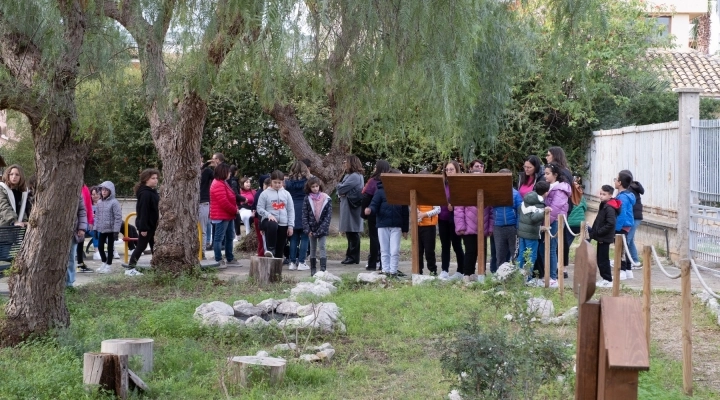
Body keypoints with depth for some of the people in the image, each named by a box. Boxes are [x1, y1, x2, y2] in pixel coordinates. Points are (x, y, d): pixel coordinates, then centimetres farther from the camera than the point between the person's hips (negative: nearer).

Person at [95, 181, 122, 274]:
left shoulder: (114, 202, -12)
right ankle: (104, 262, 28)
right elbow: (97, 216, 13)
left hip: (111, 229, -6)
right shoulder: (99, 203, 7)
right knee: (100, 246, 9)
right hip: (102, 229, 6)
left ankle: (108, 265, 13)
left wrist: (116, 230, -16)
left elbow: (118, 217, -14)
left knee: (110, 247, 4)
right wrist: (95, 228, 8)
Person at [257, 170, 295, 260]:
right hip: (269, 220, -3)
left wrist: (290, 226, 3)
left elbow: (291, 211, 10)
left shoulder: (286, 194, 9)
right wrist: (268, 215, -18)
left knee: (280, 249, 3)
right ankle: (270, 249, -31)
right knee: (272, 226, -40)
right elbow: (260, 209, -1)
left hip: (283, 224, 3)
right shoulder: (265, 193, 1)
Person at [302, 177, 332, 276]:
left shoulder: (326, 199, -3)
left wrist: (321, 229, -12)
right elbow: (304, 215, -1)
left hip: (322, 228, -2)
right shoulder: (307, 199, 0)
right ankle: (313, 270, 13)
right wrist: (307, 229, -8)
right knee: (313, 249, 8)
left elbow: (328, 215, -5)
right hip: (311, 228, 2)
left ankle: (323, 269, -9)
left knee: (322, 247, -7)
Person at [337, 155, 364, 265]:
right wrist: (340, 193, -6)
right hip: (347, 207, 10)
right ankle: (350, 255, 19)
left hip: (352, 207, -10)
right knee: (349, 233, 13)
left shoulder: (355, 176, -15)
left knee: (353, 233, -5)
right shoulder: (349, 175, 18)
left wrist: (339, 185, 3)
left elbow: (341, 189, -19)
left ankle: (353, 257, -2)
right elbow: (340, 191, 16)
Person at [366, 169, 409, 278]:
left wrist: (405, 229, 10)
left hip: (396, 226, 1)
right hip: (383, 225, -1)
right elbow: (374, 205, -4)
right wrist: (369, 210, -29)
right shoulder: (380, 191, 1)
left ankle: (393, 271, 5)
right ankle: (386, 270, 13)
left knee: (395, 250, -4)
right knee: (385, 250, 6)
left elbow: (405, 212, 9)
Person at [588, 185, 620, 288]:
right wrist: (594, 231, 12)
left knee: (603, 259, -4)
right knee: (600, 258, 15)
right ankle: (605, 278, 24)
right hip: (601, 237, 10)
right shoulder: (604, 205, 12)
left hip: (605, 238, -10)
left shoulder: (609, 208, -19)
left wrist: (598, 232, -21)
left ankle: (608, 280, 4)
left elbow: (610, 223, -26)